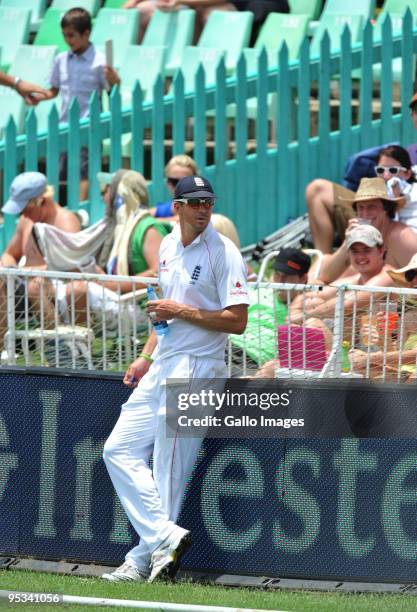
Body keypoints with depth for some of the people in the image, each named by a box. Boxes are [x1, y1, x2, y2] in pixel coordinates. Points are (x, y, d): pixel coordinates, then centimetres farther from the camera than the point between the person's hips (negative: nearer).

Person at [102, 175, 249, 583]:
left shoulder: (223, 252, -11)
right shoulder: (168, 247, 13)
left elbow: (237, 321, -16)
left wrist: (183, 312, -18)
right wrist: (145, 358, 17)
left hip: (195, 371, -9)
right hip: (160, 367, 9)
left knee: (169, 471, -6)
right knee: (119, 450, 4)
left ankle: (147, 558, -2)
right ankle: (165, 536, -1)